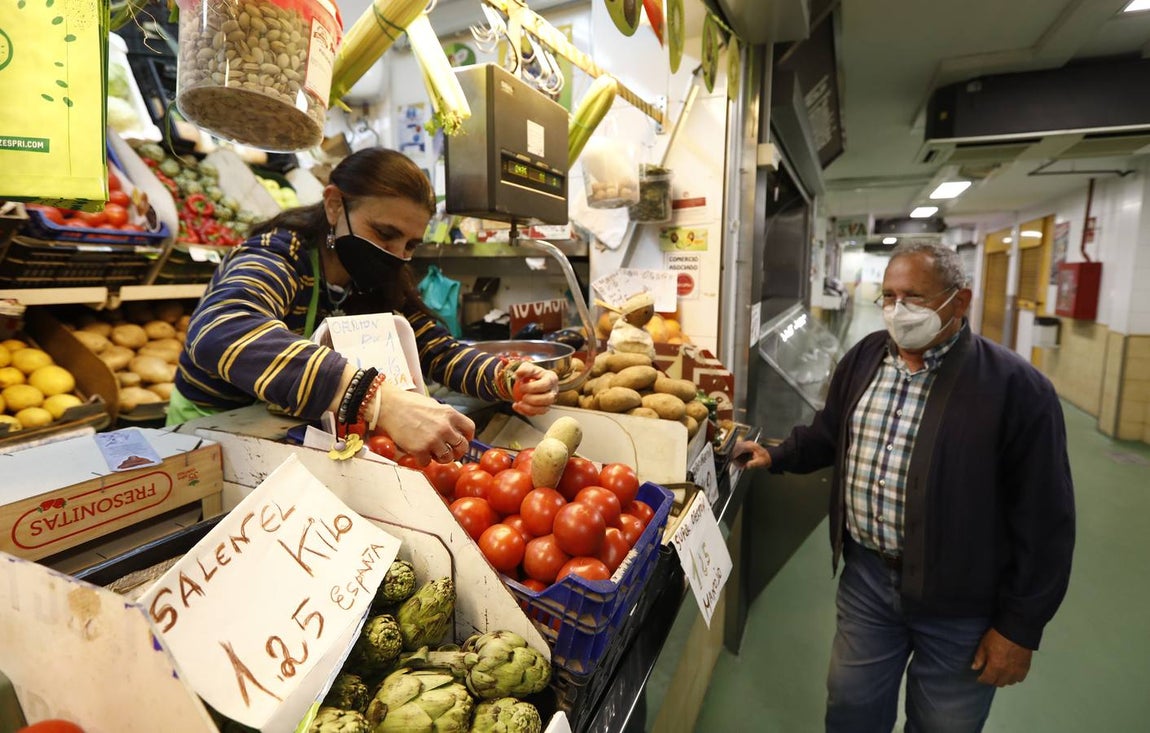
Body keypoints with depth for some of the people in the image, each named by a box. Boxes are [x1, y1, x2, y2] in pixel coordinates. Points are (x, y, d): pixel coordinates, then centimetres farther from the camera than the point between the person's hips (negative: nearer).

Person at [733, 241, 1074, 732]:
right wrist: (776, 456, 0)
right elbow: (828, 434, 16)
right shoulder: (863, 358, 1)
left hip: (960, 605, -4)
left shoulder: (1015, 386, -16)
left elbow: (1044, 519, -13)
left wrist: (1020, 627, -10)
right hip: (866, 575, 4)